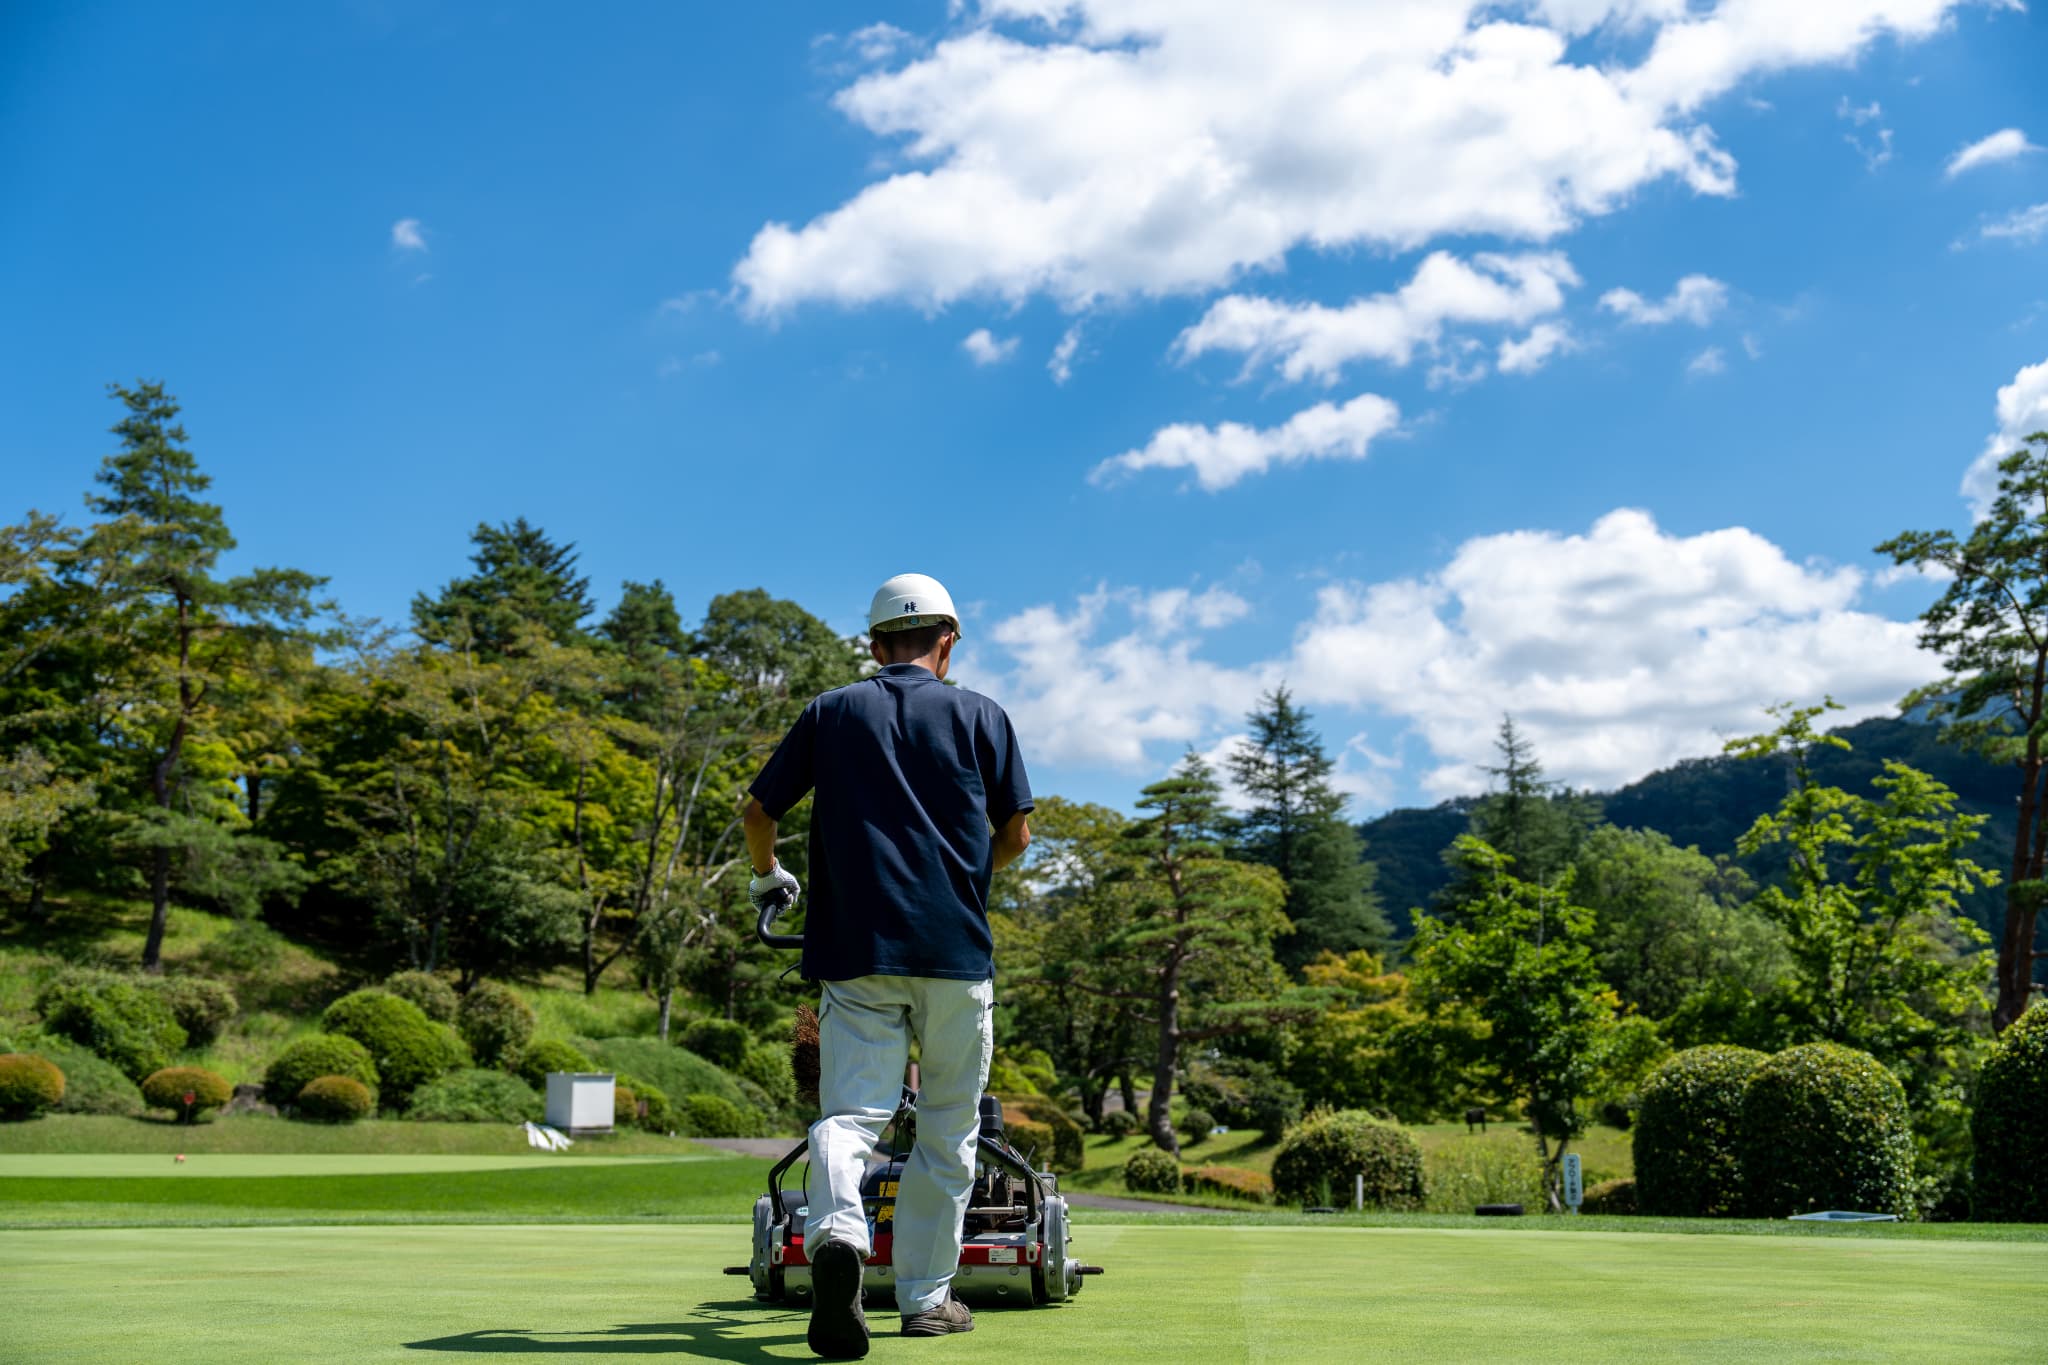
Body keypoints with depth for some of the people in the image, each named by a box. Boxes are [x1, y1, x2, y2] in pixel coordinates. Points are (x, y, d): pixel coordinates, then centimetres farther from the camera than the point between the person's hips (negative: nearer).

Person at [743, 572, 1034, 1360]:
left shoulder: (831, 712, 12)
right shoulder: (980, 716, 9)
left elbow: (758, 810, 14)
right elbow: (1016, 833, 10)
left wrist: (767, 878, 33)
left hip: (854, 945, 1)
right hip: (956, 949, 0)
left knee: (849, 1111, -4)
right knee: (946, 1128, 10)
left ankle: (836, 1233, -32)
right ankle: (926, 1297, 15)